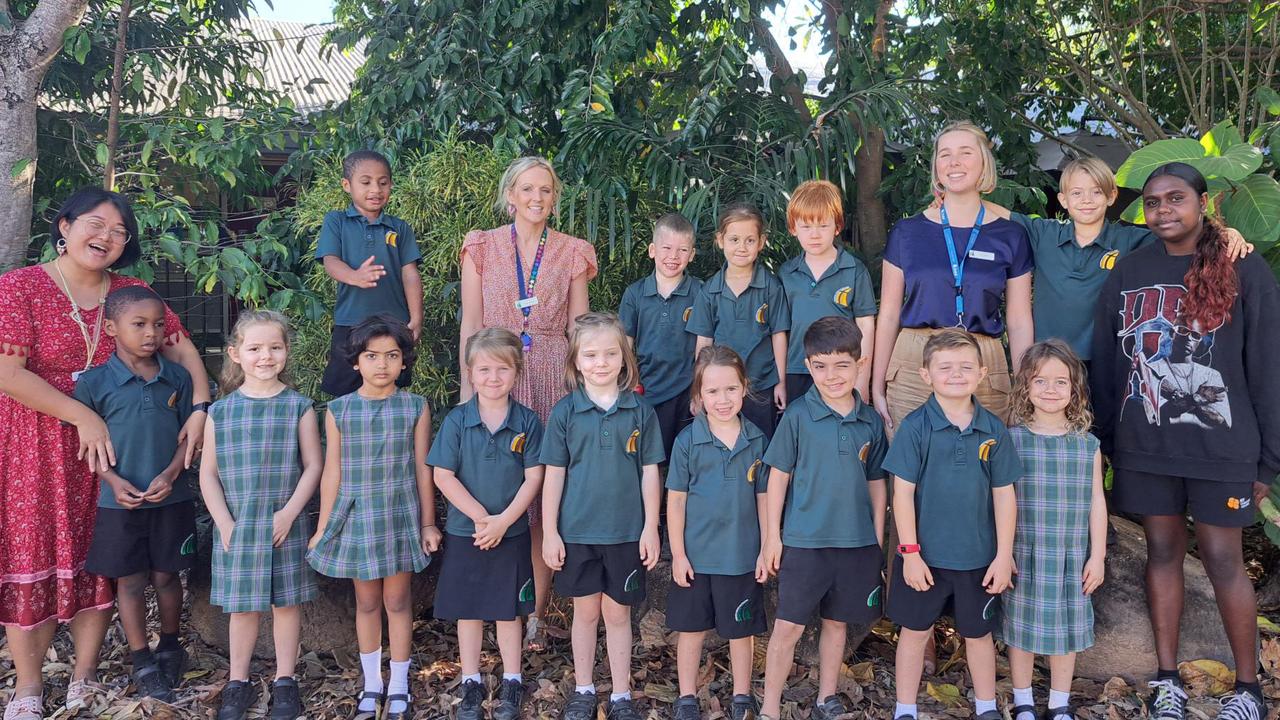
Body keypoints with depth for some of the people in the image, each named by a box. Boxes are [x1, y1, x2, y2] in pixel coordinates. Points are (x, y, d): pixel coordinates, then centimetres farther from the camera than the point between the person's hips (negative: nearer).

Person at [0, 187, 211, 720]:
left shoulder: (130, 292, 4)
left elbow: (182, 349, 3)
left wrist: (201, 407, -13)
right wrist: (83, 417, -18)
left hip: (108, 444, 3)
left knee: (99, 556, 8)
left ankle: (85, 676, 23)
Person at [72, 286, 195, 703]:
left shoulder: (178, 379, -1)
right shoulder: (94, 382, -6)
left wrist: (170, 474, -11)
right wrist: (114, 480, -13)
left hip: (171, 499, 1)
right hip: (120, 501, -1)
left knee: (166, 576, 12)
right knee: (129, 581, 7)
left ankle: (170, 648, 32)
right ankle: (143, 664, 19)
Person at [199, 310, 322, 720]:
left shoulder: (298, 407, -2)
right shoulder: (221, 411, 2)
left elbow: (313, 466, -3)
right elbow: (208, 473, 3)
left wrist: (290, 512, -13)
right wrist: (225, 523, -6)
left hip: (285, 525, -1)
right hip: (236, 527, 1)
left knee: (286, 603, 8)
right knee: (242, 606, 10)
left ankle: (285, 681, 23)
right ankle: (238, 683, 25)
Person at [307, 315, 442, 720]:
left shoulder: (415, 407, -4)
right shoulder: (339, 411, -3)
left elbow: (422, 469, 0)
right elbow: (333, 473, 1)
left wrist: (428, 523, 2)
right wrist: (323, 528, 3)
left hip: (400, 516, -1)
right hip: (357, 517, 1)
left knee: (398, 601, 8)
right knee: (367, 603, 12)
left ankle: (399, 686, 23)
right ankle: (371, 684, 28)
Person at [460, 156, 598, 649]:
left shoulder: (572, 253, 9)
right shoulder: (483, 248, 7)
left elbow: (579, 330, 9)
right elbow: (470, 324, 4)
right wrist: (467, 389, -2)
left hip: (553, 379, 1)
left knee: (546, 498, 0)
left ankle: (536, 613, 11)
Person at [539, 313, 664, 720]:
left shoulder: (641, 411, -2)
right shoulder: (564, 412, -4)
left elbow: (650, 473, 1)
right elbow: (554, 475, -1)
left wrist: (650, 529, -1)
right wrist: (550, 532, -3)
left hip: (626, 533, 0)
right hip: (577, 532, 0)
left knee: (618, 613, 10)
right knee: (585, 612, 13)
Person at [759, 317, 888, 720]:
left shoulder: (870, 422, 3)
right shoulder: (798, 416, -7)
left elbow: (876, 483, 10)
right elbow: (778, 476, -4)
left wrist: (878, 537, 8)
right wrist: (773, 534, -6)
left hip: (858, 541, 4)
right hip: (803, 540, -3)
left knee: (837, 622, 15)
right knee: (788, 626, 1)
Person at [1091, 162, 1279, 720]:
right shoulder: (1127, 274, 5)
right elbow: (1106, 366, 8)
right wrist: (1104, 443, 6)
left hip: (1220, 447, -2)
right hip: (1144, 448, 3)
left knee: (1223, 561, 3)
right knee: (1162, 554, 10)